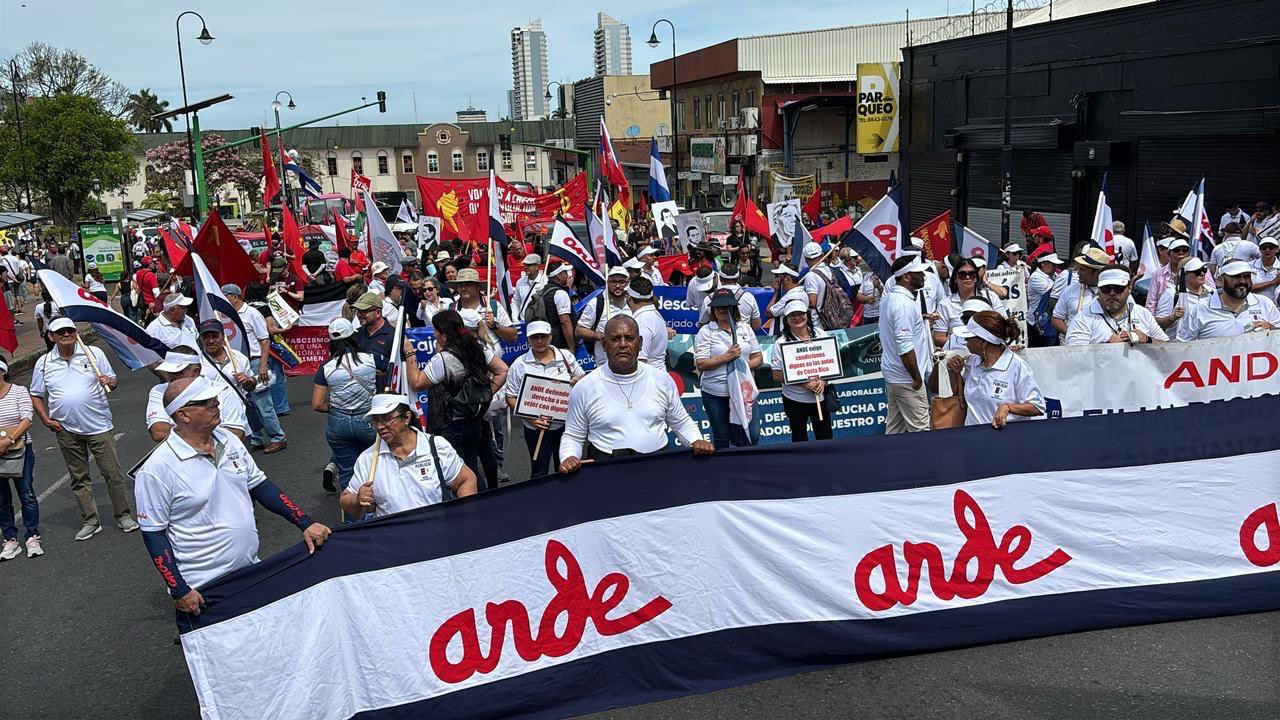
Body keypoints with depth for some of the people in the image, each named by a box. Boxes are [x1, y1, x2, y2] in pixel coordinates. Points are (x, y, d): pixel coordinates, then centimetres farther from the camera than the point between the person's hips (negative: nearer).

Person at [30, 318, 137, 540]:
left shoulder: (94, 353, 1)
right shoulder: (43, 363, 3)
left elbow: (112, 380, 8)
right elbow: (36, 395, 12)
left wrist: (109, 382, -16)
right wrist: (46, 420, 0)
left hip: (99, 426, -2)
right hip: (66, 431, 2)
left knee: (112, 472, -1)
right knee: (79, 478, 9)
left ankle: (123, 516, 10)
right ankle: (90, 521, 18)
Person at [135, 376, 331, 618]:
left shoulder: (229, 440, 1)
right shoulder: (157, 469, -16)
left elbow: (260, 486, 8)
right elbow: (153, 533, -12)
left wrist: (305, 523, -1)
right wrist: (179, 591, -14)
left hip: (250, 570, 6)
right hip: (201, 588, -6)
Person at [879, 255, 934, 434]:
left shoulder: (889, 297, 8)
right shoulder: (904, 304, -23)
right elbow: (905, 347, -26)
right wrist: (917, 378, -18)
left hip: (892, 372, 10)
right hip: (906, 378, -10)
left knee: (894, 427, 16)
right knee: (919, 428, -3)